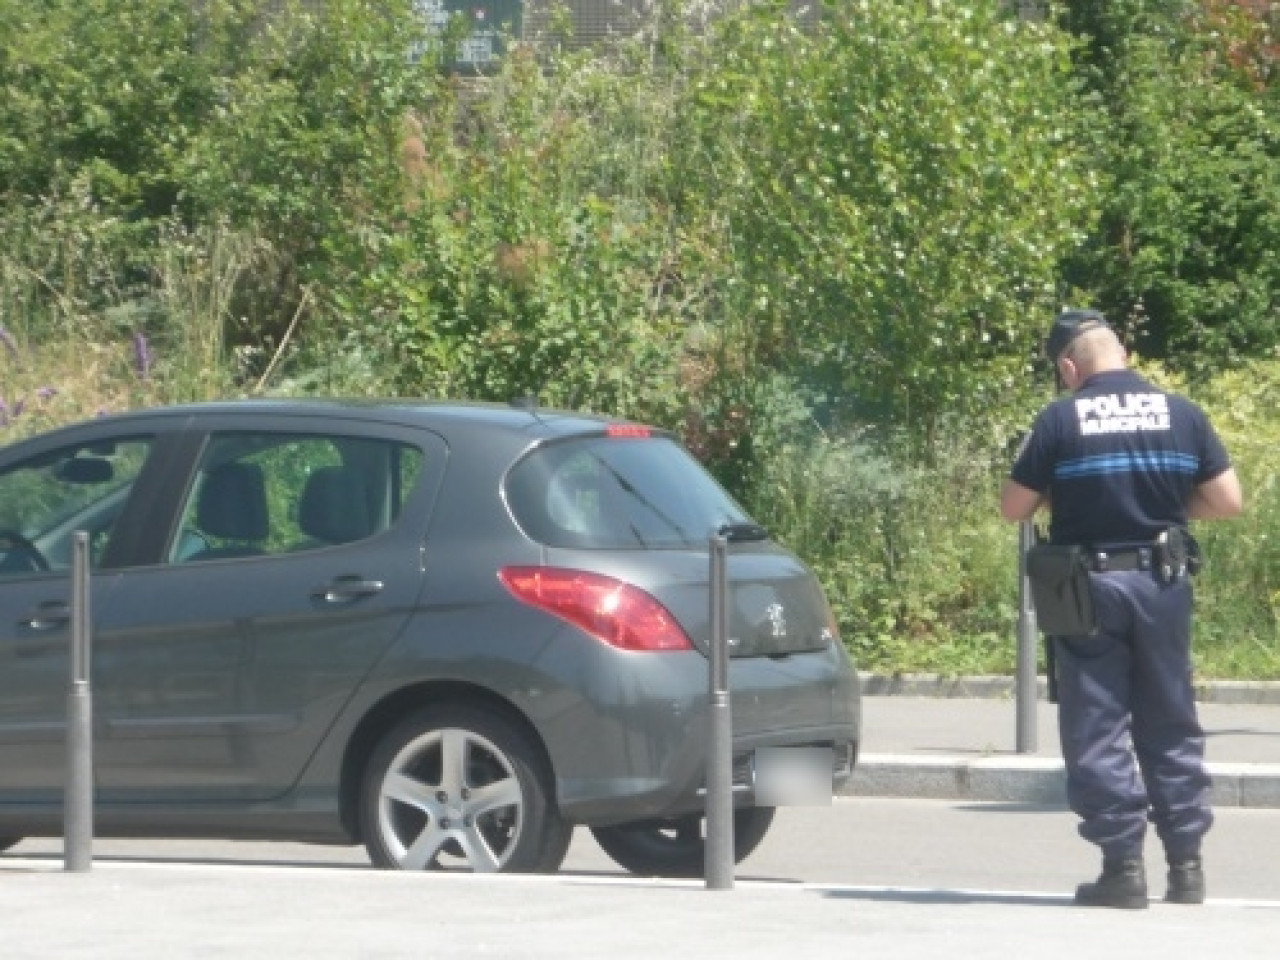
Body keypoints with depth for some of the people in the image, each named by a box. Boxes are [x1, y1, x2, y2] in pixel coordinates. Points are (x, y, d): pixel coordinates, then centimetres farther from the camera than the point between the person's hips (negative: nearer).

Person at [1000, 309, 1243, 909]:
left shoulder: (1061, 420, -7)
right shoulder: (1181, 414, 2)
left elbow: (1013, 509, -4)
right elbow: (1228, 501, 2)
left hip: (1090, 585, -3)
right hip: (1162, 584, 3)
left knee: (1097, 731, 3)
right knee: (1171, 726, 12)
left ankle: (1123, 866, 0)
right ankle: (1186, 864, 12)